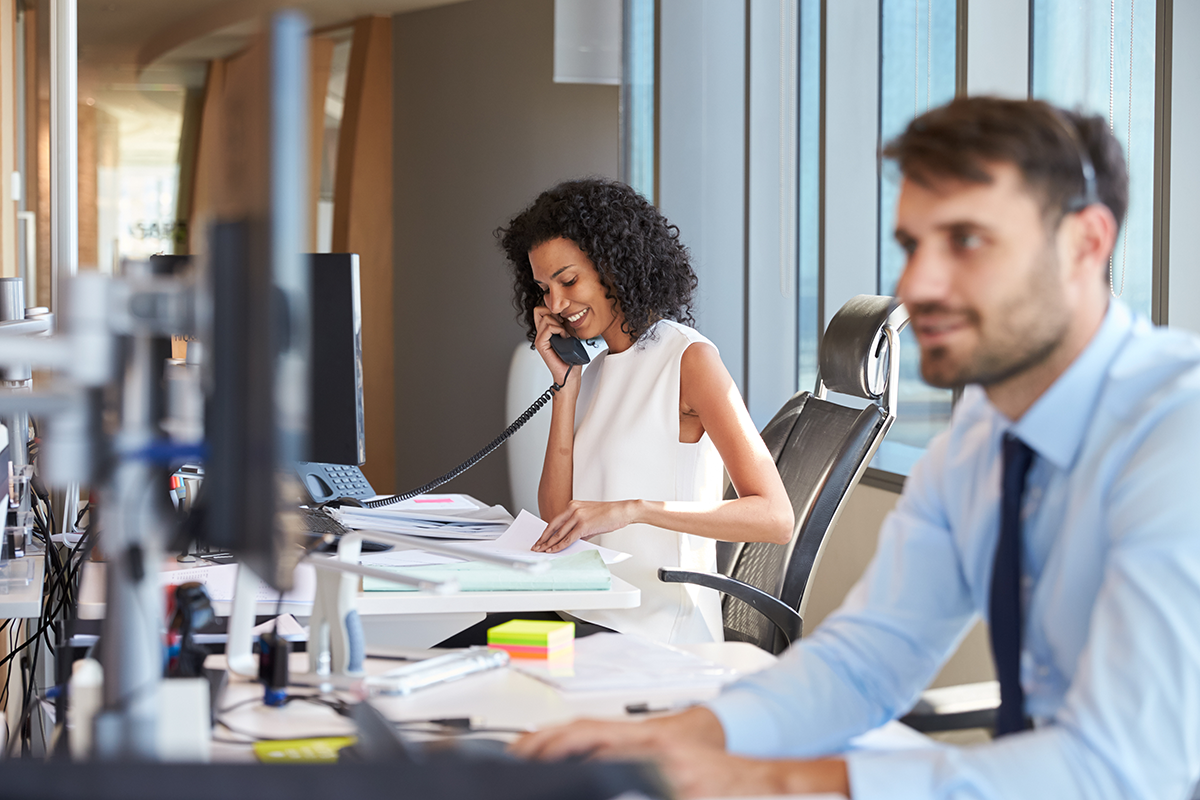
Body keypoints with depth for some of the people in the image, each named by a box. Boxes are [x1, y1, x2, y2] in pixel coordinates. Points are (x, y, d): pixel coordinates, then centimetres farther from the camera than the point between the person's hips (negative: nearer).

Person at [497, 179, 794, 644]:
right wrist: (565, 384, 2)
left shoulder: (689, 359, -6)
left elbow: (775, 518, -17)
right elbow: (555, 515, 6)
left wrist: (631, 510, -27)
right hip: (587, 614, 6)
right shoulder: (593, 369, 15)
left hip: (658, 633, -6)